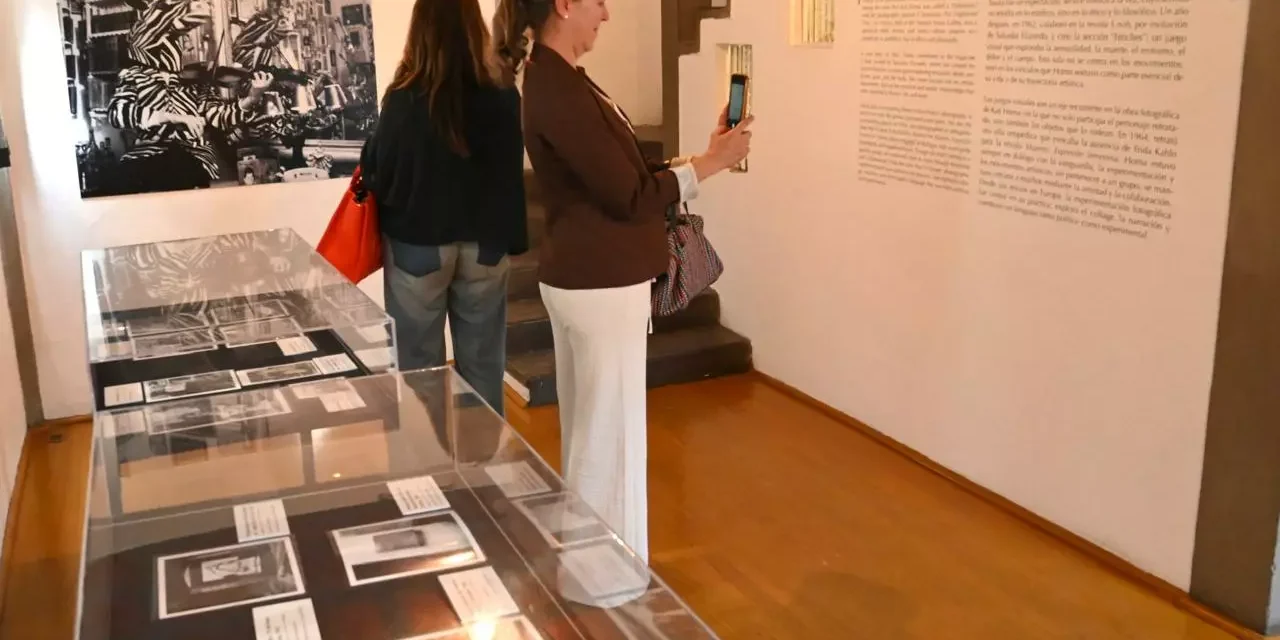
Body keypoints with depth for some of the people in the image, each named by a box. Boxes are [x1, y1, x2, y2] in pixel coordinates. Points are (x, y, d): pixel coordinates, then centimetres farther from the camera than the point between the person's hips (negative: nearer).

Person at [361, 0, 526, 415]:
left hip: (417, 246, -2)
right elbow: (512, 174, -1)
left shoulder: (404, 99, -15)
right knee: (483, 364, 13)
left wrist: (366, 175, 13)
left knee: (419, 366, 11)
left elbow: (378, 175, -8)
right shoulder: (503, 96, -7)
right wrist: (512, 241, 7)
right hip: (485, 246, 3)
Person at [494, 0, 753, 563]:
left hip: (585, 280, 11)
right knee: (611, 436, 2)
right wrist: (713, 162, -10)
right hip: (600, 287, -11)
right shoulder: (557, 90, -21)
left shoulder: (557, 79, 11)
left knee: (590, 430, 20)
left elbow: (618, 175, 13)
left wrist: (702, 158, 7)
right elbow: (630, 197, -20)